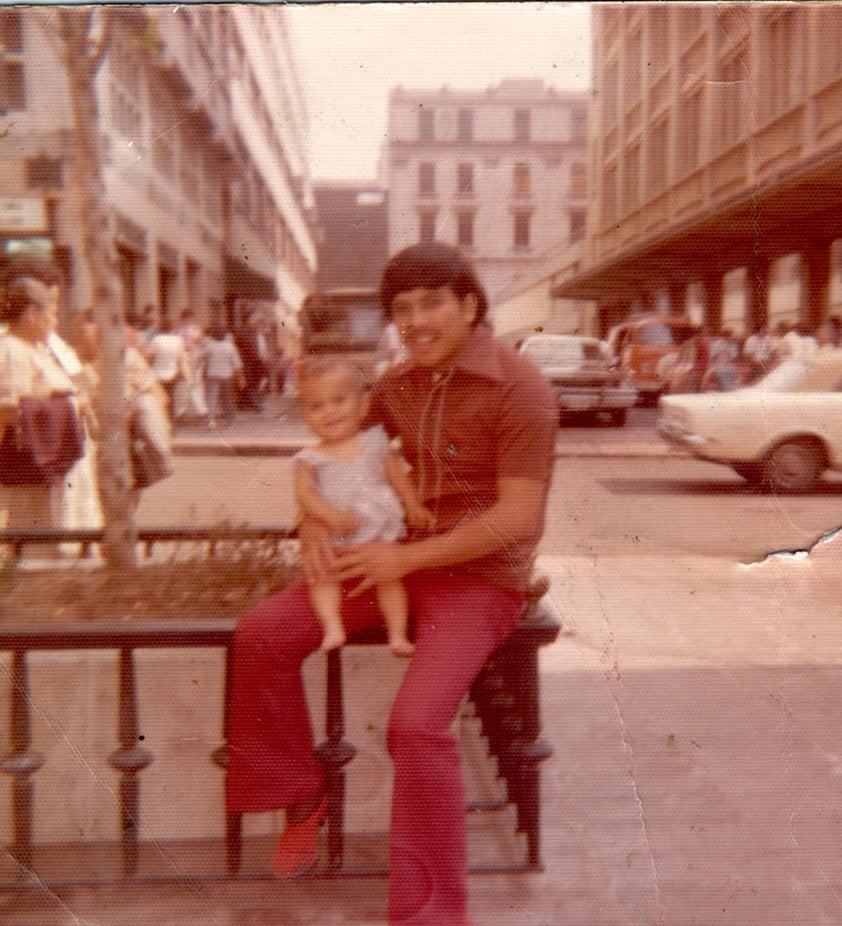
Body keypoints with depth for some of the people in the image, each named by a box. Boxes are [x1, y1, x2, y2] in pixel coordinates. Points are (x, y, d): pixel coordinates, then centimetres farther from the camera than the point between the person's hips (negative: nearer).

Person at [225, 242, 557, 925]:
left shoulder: (518, 387, -15)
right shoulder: (400, 384, 5)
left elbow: (517, 516, -20)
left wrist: (405, 557, -20)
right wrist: (314, 524, -4)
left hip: (483, 578, -6)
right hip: (405, 563, 7)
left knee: (417, 723, -26)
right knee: (261, 635, -6)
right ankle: (300, 794, 14)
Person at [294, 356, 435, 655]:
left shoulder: (374, 442, 11)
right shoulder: (310, 459, 6)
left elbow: (398, 475, 14)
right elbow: (304, 494, -6)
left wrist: (414, 507, 4)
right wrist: (331, 516, -23)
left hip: (381, 529, 0)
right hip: (334, 540, 0)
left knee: (389, 577, -15)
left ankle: (398, 634, -13)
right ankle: (333, 627, -23)